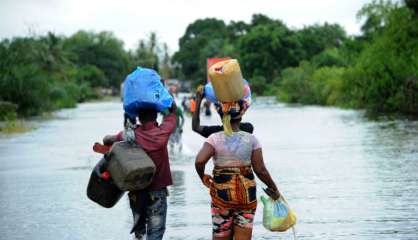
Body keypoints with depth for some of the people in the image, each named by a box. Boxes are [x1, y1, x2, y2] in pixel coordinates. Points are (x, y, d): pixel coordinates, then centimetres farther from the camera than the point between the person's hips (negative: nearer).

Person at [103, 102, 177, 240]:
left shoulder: (132, 135, -8)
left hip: (136, 191, 3)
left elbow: (106, 140, 6)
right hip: (157, 191, -3)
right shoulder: (163, 132, -12)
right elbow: (173, 110, 4)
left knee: (138, 228, 21)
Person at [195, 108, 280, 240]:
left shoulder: (215, 139, -7)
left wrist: (202, 176, 0)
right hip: (247, 194, 1)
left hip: (222, 193, -1)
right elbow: (260, 170, -5)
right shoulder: (251, 139, -3)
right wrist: (274, 188, 9)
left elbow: (199, 161, -21)